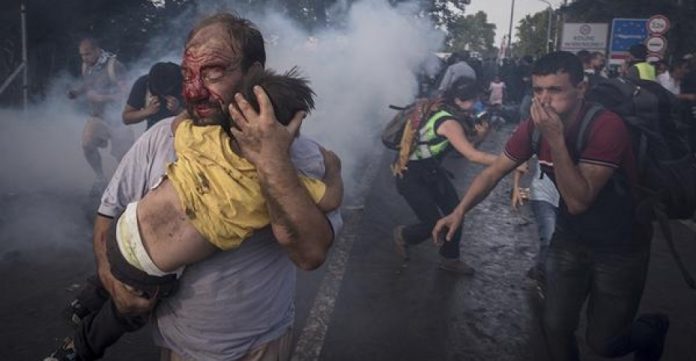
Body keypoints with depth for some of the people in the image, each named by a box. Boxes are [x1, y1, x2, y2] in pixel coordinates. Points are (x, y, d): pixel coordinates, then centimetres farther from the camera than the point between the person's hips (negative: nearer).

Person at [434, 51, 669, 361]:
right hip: (571, 237, 4)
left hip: (620, 245, -4)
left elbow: (578, 201, -32)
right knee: (555, 327, 2)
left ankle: (652, 329, 39)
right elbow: (493, 172, -6)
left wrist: (555, 139, -39)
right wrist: (459, 211, -21)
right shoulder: (535, 126, -12)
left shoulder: (606, 126, -29)